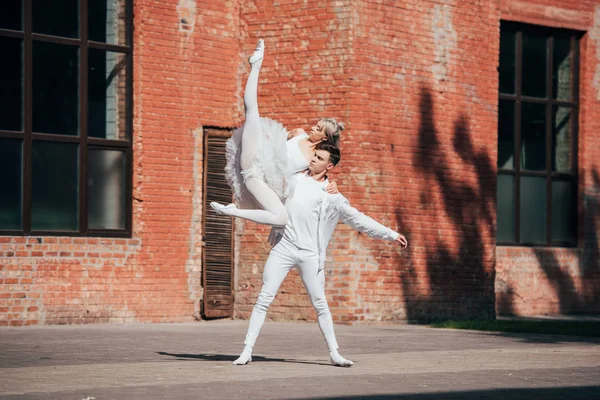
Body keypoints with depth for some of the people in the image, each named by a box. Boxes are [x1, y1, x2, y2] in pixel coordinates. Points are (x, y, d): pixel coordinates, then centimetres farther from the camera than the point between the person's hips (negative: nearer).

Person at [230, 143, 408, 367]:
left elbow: (359, 220, 10)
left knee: (320, 304, 1)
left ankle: (334, 354, 11)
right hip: (283, 247, 1)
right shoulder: (295, 178, 11)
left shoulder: (332, 197, 6)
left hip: (309, 254, -1)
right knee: (264, 299, -5)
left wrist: (392, 235, 8)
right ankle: (247, 351, -5)